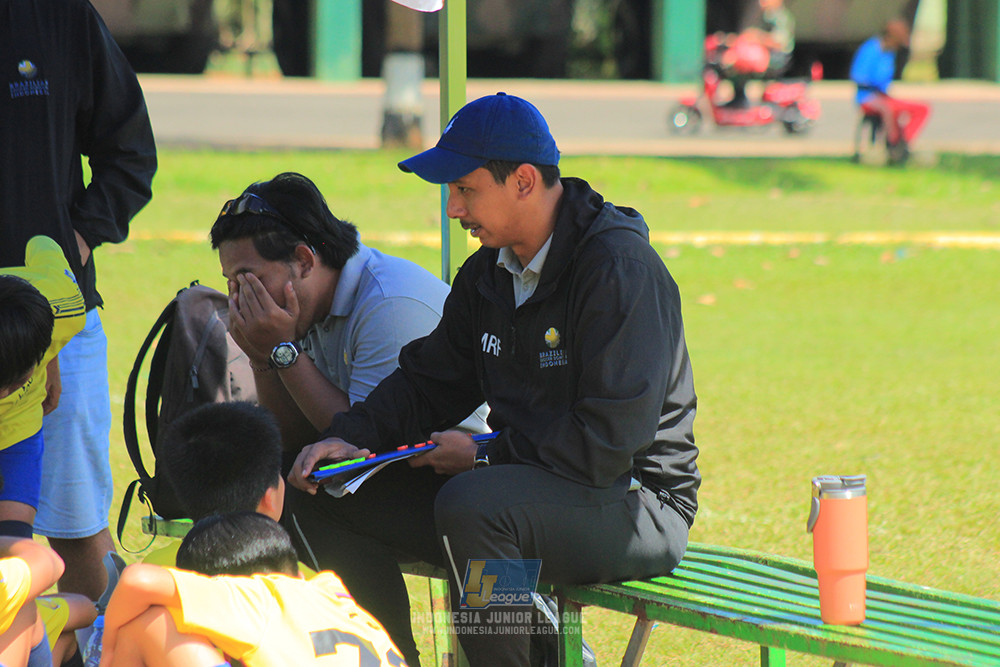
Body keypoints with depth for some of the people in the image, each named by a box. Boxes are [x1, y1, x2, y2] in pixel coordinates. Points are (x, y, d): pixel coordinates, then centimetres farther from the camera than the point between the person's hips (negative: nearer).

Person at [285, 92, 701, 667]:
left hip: (636, 503, -9)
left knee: (470, 504, -38)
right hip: (527, 486, 9)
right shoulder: (490, 271, 10)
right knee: (326, 497, 3)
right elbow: (428, 381, 17)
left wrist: (485, 457, -16)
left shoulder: (620, 268, -18)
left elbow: (612, 437, -24)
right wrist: (350, 439, -2)